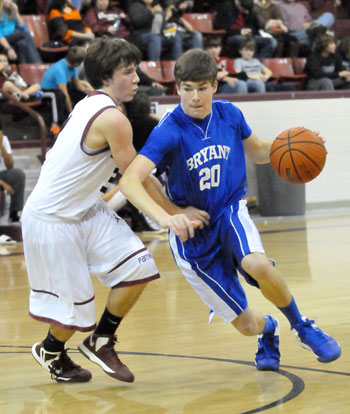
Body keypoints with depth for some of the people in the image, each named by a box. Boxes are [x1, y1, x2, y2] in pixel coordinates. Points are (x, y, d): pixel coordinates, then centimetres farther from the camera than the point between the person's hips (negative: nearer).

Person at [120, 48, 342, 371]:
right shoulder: (169, 131, -20)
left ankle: (302, 327, -6)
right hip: (193, 234, -2)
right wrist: (167, 218, -47)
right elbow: (129, 181, -31)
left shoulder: (229, 115, -5)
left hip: (230, 212, 2)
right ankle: (268, 329, 39)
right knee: (247, 325, -1)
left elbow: (257, 152, 15)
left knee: (257, 264, -34)